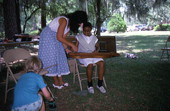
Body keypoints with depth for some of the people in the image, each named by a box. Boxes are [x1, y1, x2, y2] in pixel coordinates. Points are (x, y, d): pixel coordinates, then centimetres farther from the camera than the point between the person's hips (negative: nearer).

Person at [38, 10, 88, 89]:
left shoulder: (71, 24, 1)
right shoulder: (64, 21, -26)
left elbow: (63, 37, 3)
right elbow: (59, 37, -27)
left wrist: (66, 49, -4)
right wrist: (72, 45, -23)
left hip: (54, 38, 9)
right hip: (48, 36, -9)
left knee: (60, 57, 4)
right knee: (52, 58, -8)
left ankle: (60, 81, 8)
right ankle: (56, 82, 0)